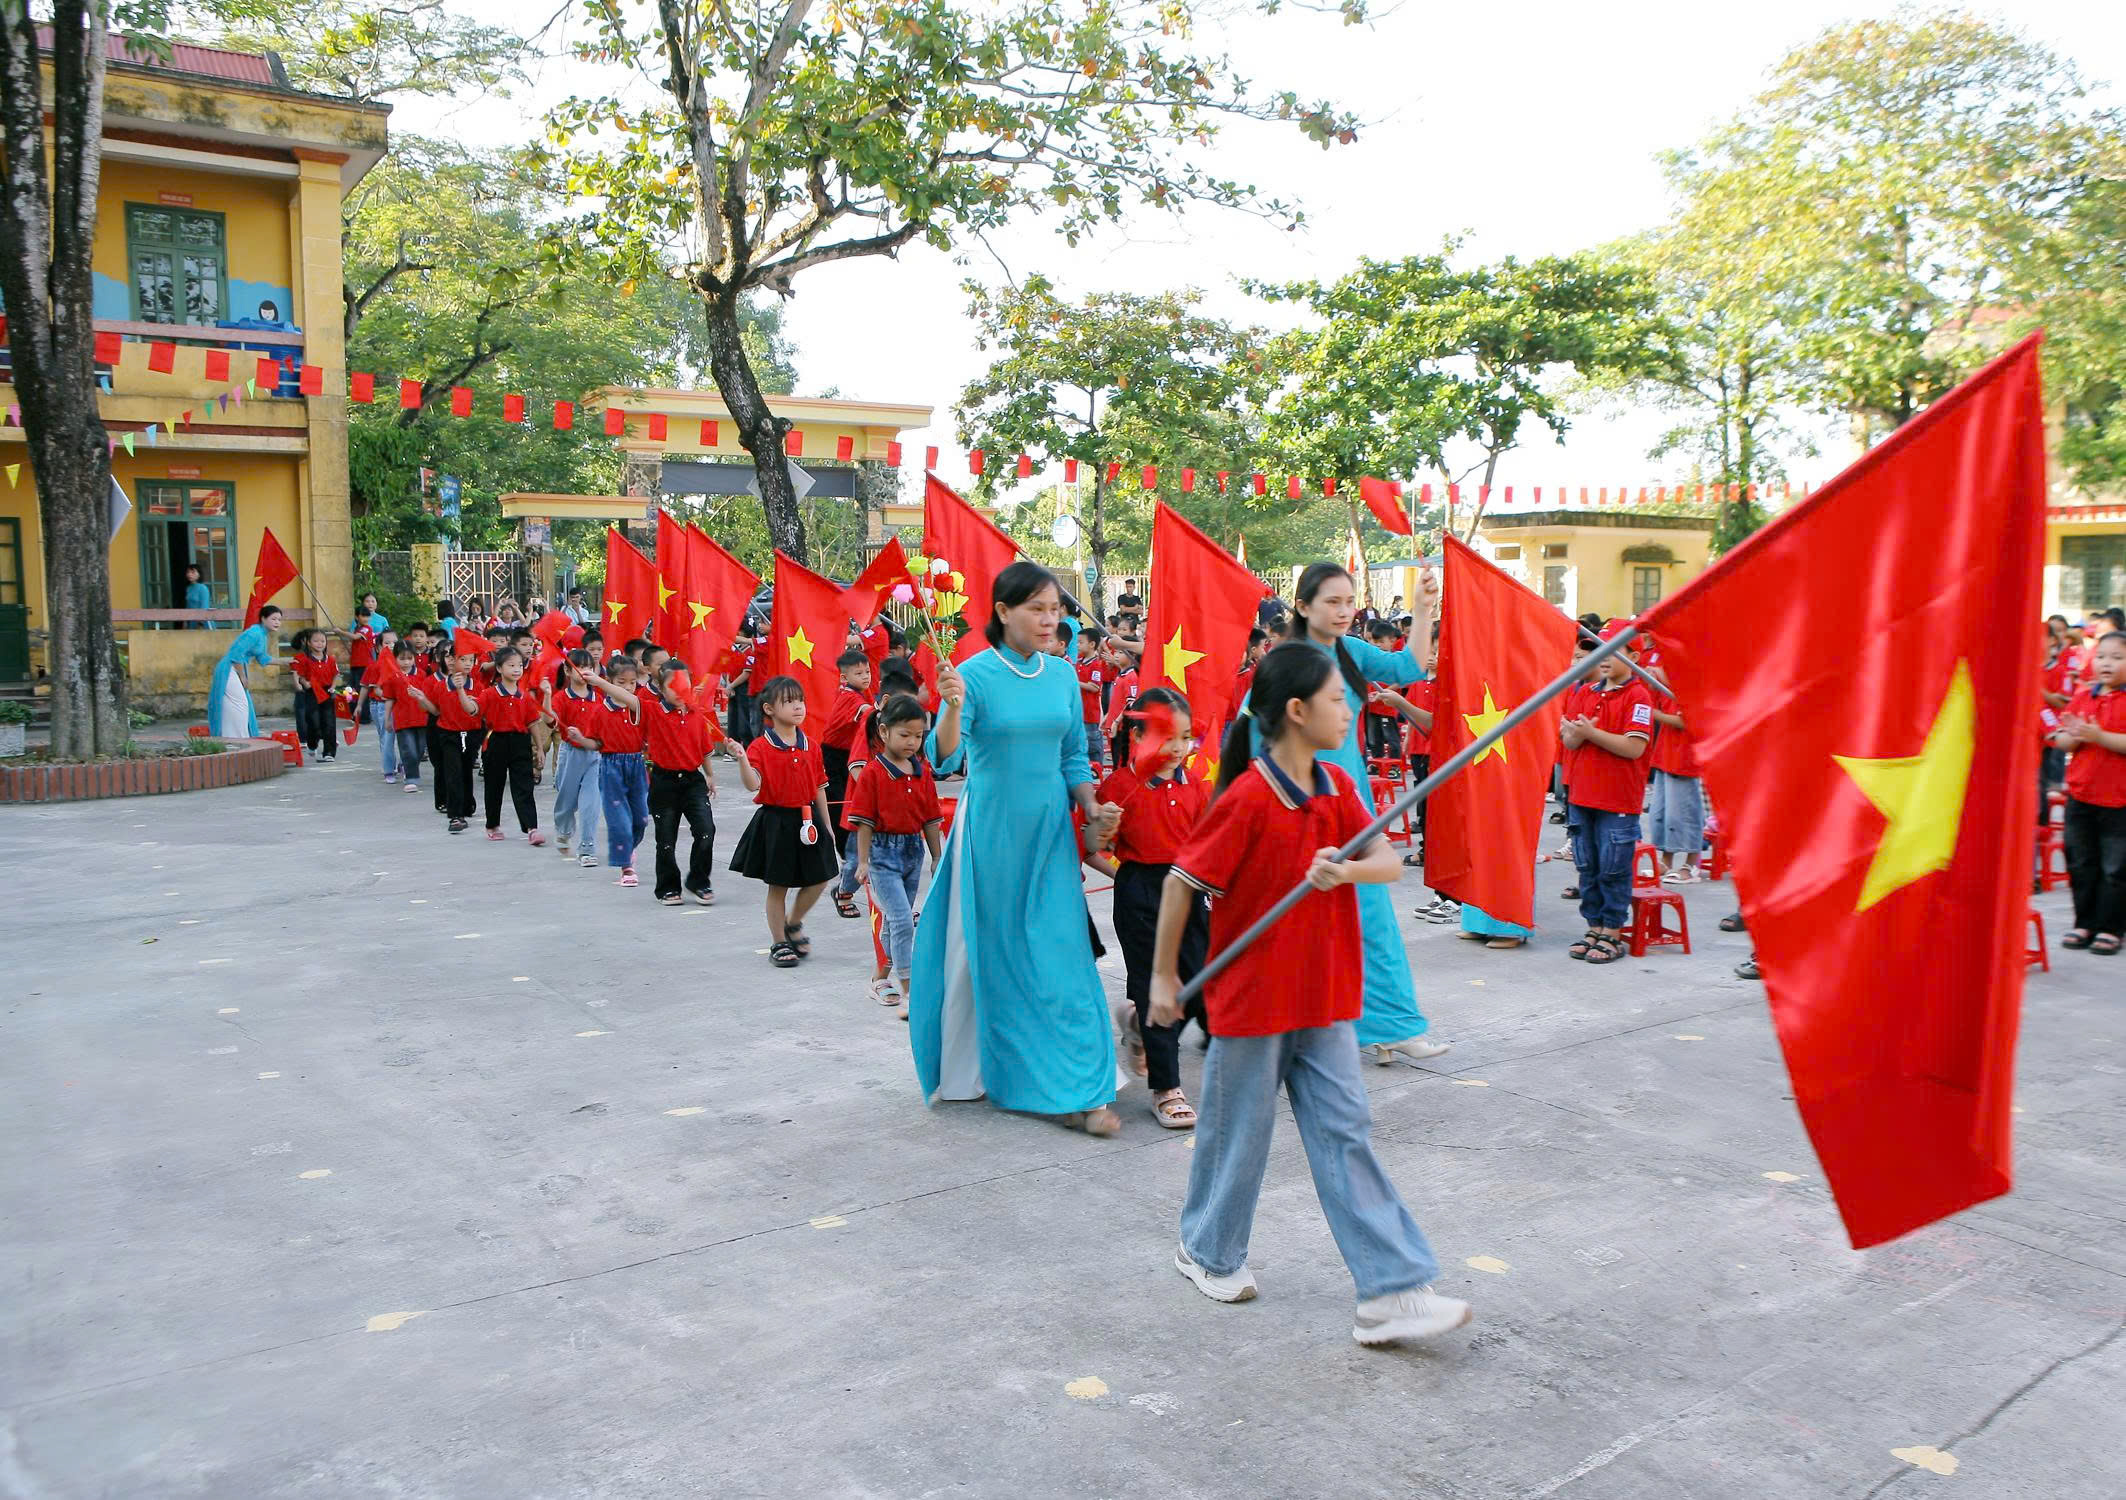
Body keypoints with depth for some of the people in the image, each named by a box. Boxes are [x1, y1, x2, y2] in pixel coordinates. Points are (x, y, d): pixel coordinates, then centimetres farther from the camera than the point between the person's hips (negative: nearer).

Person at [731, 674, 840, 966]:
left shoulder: (811, 746, 5)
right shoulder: (760, 747, -10)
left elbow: (819, 788, 10)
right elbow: (753, 785, -21)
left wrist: (826, 825, 11)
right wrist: (742, 759, -37)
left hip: (807, 819, 5)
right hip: (776, 821, -4)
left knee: (818, 879, 6)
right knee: (778, 885, 4)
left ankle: (793, 923, 31)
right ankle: (779, 943, 18)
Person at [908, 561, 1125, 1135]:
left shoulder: (1064, 674, 5)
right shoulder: (976, 673, -10)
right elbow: (943, 759, -18)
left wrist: (1091, 806, 1)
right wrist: (952, 709, -35)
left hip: (1049, 828, 4)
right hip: (992, 827, -4)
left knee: (1060, 953, 1)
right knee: (995, 953, 4)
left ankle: (1077, 1089, 7)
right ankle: (978, 1071, 21)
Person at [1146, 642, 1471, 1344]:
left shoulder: (1336, 786, 3)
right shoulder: (1247, 800, -19)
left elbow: (1389, 862, -3)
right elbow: (1181, 882, -13)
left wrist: (1347, 869, -25)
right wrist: (1163, 976, -7)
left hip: (1325, 998, 6)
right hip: (1251, 997, -6)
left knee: (1345, 1133, 5)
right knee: (1239, 1130, 11)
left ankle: (1391, 1292, 7)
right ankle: (1207, 1250, 36)